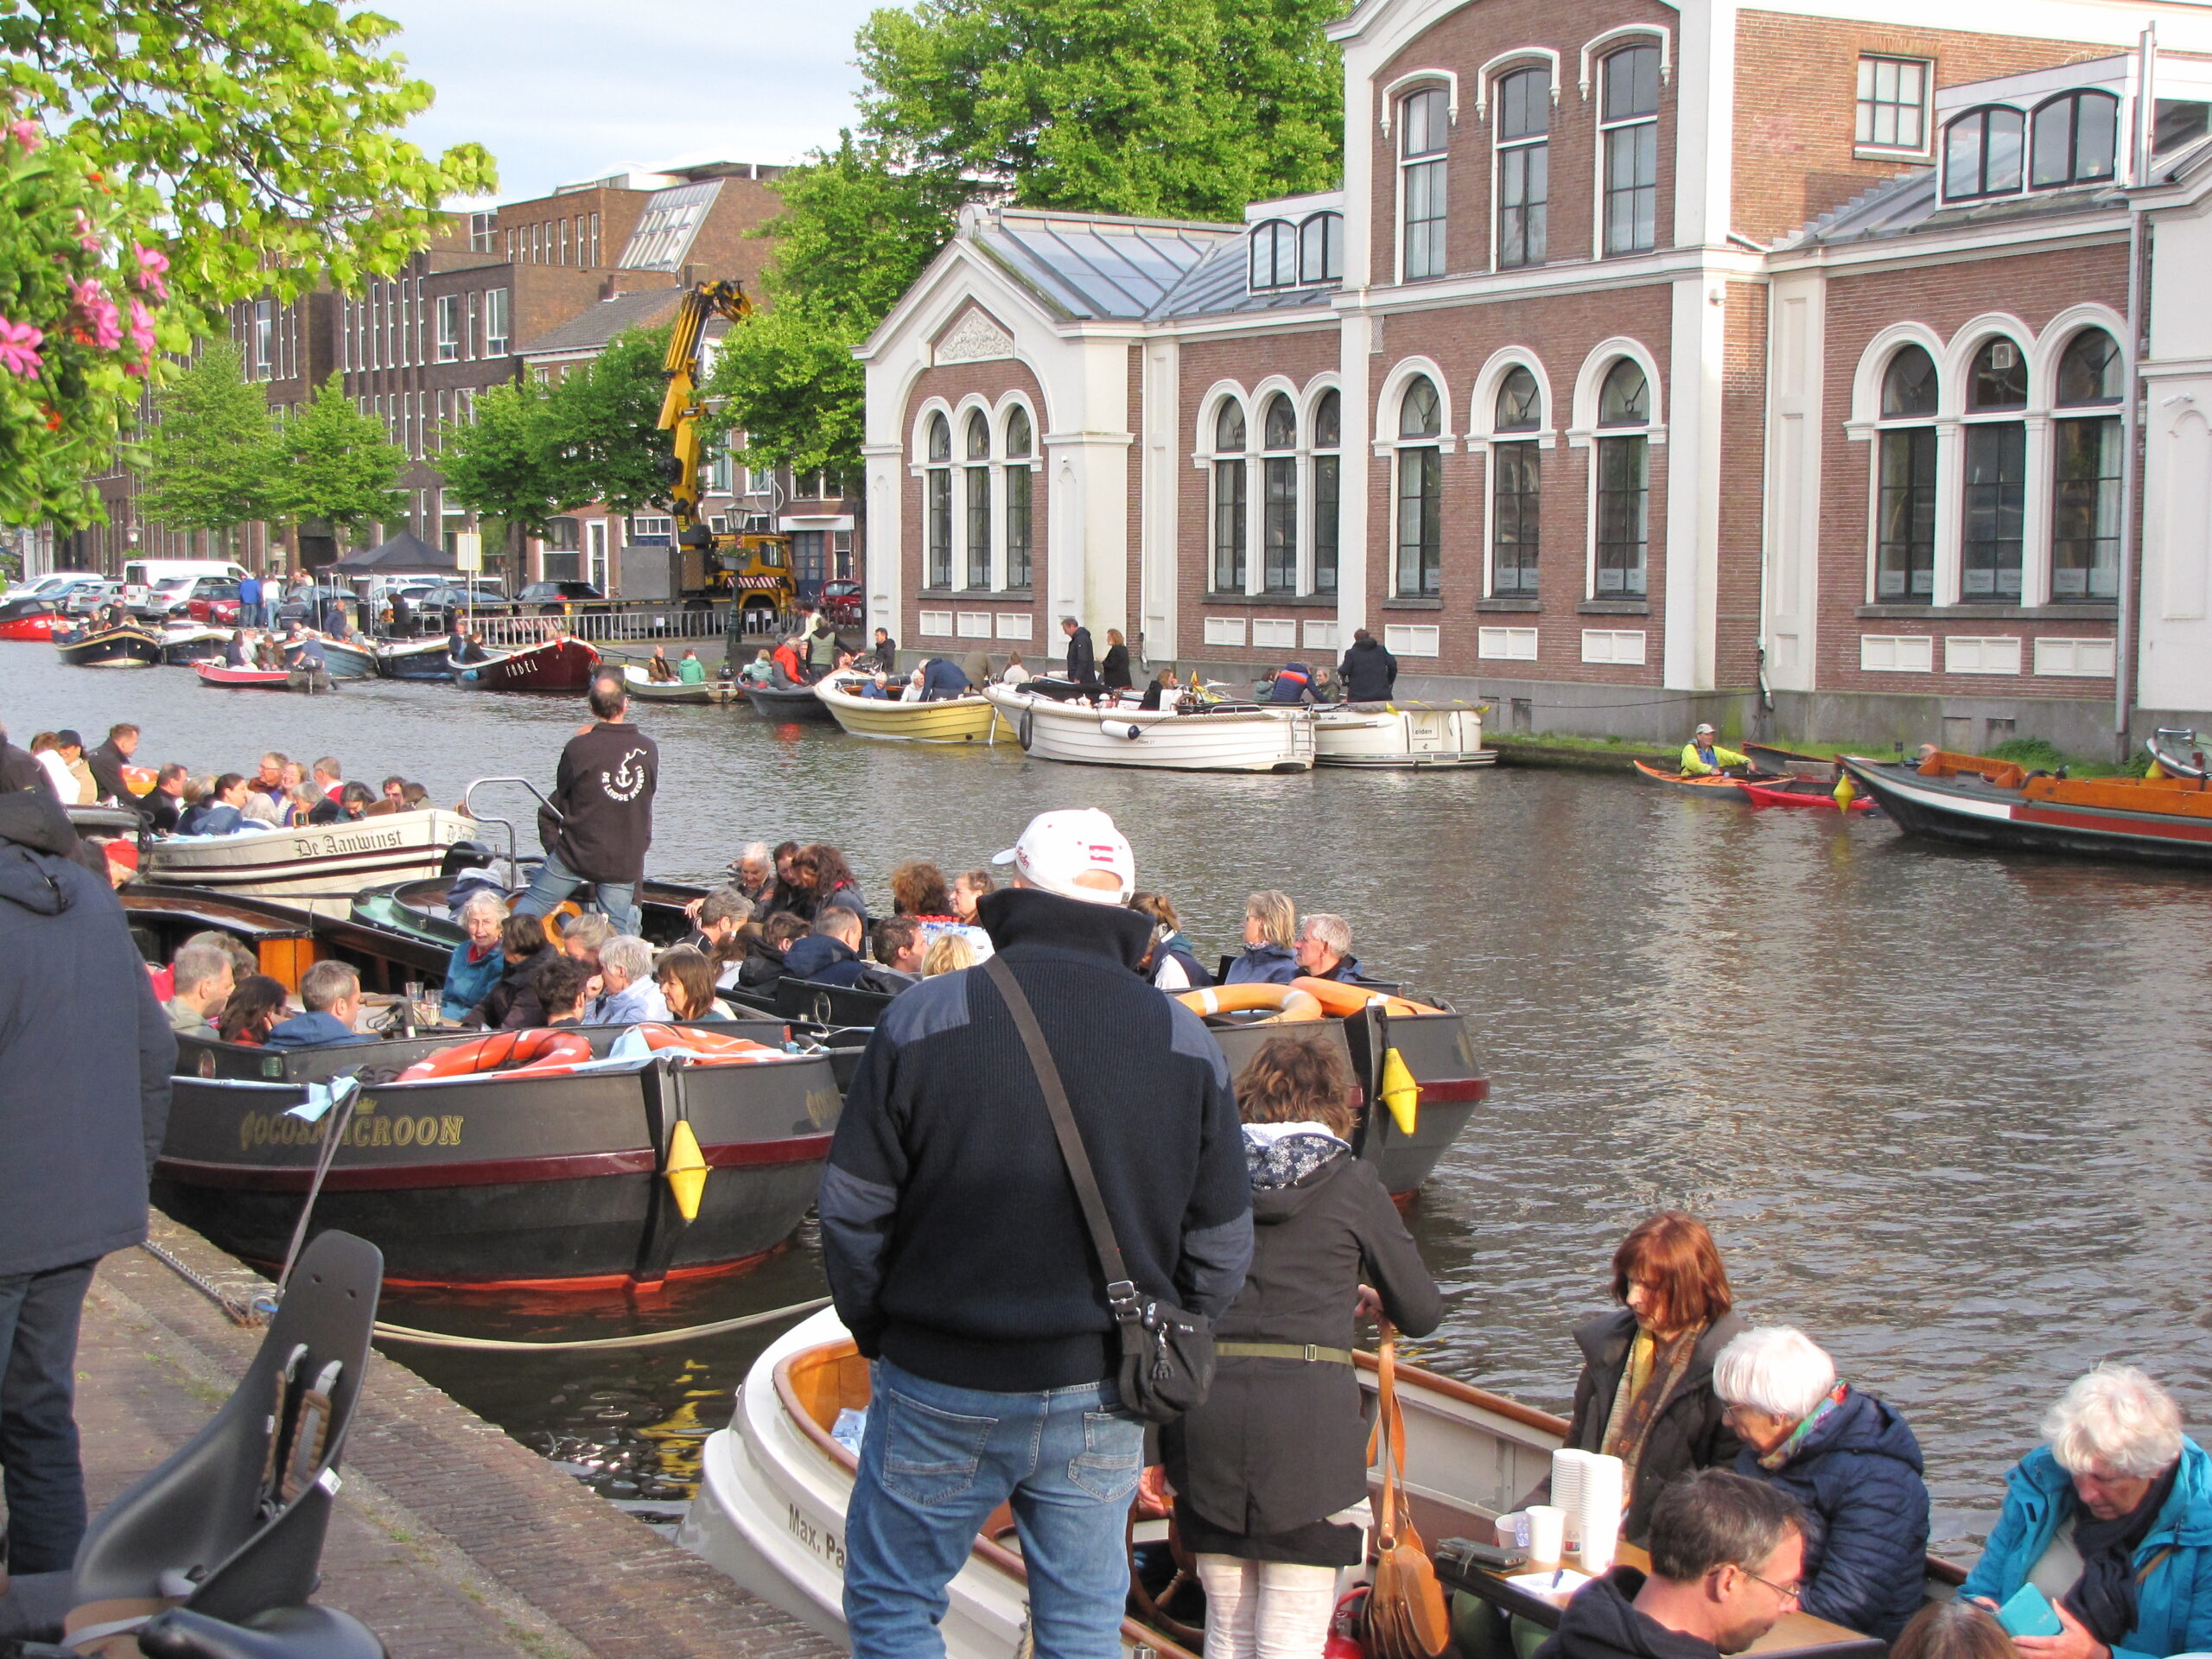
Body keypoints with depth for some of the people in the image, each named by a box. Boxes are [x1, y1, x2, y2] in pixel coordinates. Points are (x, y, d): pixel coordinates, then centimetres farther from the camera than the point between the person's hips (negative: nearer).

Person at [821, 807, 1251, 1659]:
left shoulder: (925, 1017, -9)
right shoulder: (1189, 1044, -1)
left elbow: (853, 1207, -6)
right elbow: (1220, 1247, 2)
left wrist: (875, 1332, 8)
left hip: (943, 1391, -2)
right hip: (1102, 1397, 3)